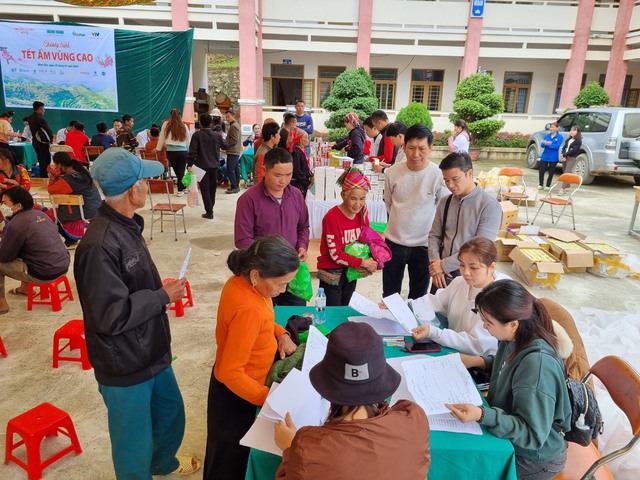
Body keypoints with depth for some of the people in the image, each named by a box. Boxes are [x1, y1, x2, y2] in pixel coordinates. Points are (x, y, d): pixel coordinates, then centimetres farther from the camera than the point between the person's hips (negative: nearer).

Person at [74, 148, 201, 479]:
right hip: (125, 367, -9)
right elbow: (112, 315, -27)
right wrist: (164, 296, -19)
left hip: (152, 352, 9)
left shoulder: (126, 225, 1)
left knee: (171, 415, 29)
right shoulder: (99, 245, -30)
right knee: (134, 444, 14)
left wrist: (160, 288, 0)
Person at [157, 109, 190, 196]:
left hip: (171, 151, 0)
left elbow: (162, 138, 10)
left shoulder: (166, 124, 3)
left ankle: (182, 187, 18)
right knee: (181, 171, 5)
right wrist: (189, 152, 22)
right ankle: (180, 190, 12)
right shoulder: (184, 126, 6)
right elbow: (188, 141, 12)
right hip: (183, 151, 1)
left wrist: (158, 148, 21)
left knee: (177, 171, 12)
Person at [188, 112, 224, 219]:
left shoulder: (197, 135, -9)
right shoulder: (217, 135, 1)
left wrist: (190, 164, -12)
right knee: (212, 188, 16)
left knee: (205, 189, 0)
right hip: (214, 165, 4)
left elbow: (192, 151, -16)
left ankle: (209, 212, -2)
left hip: (202, 166, -4)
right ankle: (210, 209, 25)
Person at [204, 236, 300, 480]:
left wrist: (280, 333, -4)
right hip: (236, 391, -8)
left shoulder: (242, 280, -10)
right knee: (231, 454, 18)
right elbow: (231, 373, -31)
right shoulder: (248, 308, -37)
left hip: (239, 381, 8)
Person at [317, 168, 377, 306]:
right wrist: (362, 263, -21)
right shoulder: (332, 217, -22)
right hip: (332, 273, -6)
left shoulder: (362, 213, -4)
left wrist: (370, 263, -12)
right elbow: (336, 255, -20)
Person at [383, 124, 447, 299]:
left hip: (423, 245, -2)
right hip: (393, 242, 2)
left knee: (417, 298, 16)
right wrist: (400, 223, 10)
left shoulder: (439, 175, -15)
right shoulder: (393, 172, -6)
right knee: (389, 296, 16)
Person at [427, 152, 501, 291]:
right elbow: (434, 235, 8)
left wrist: (444, 265, -17)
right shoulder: (445, 202, 5)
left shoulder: (490, 205, -12)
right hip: (442, 273, 4)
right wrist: (435, 262, -9)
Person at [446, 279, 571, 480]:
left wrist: (482, 416, -41)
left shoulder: (537, 363, -35)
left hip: (534, 456, -7)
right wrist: (478, 361, -3)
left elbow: (533, 434, -29)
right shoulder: (515, 339, -10)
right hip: (509, 434, 7)